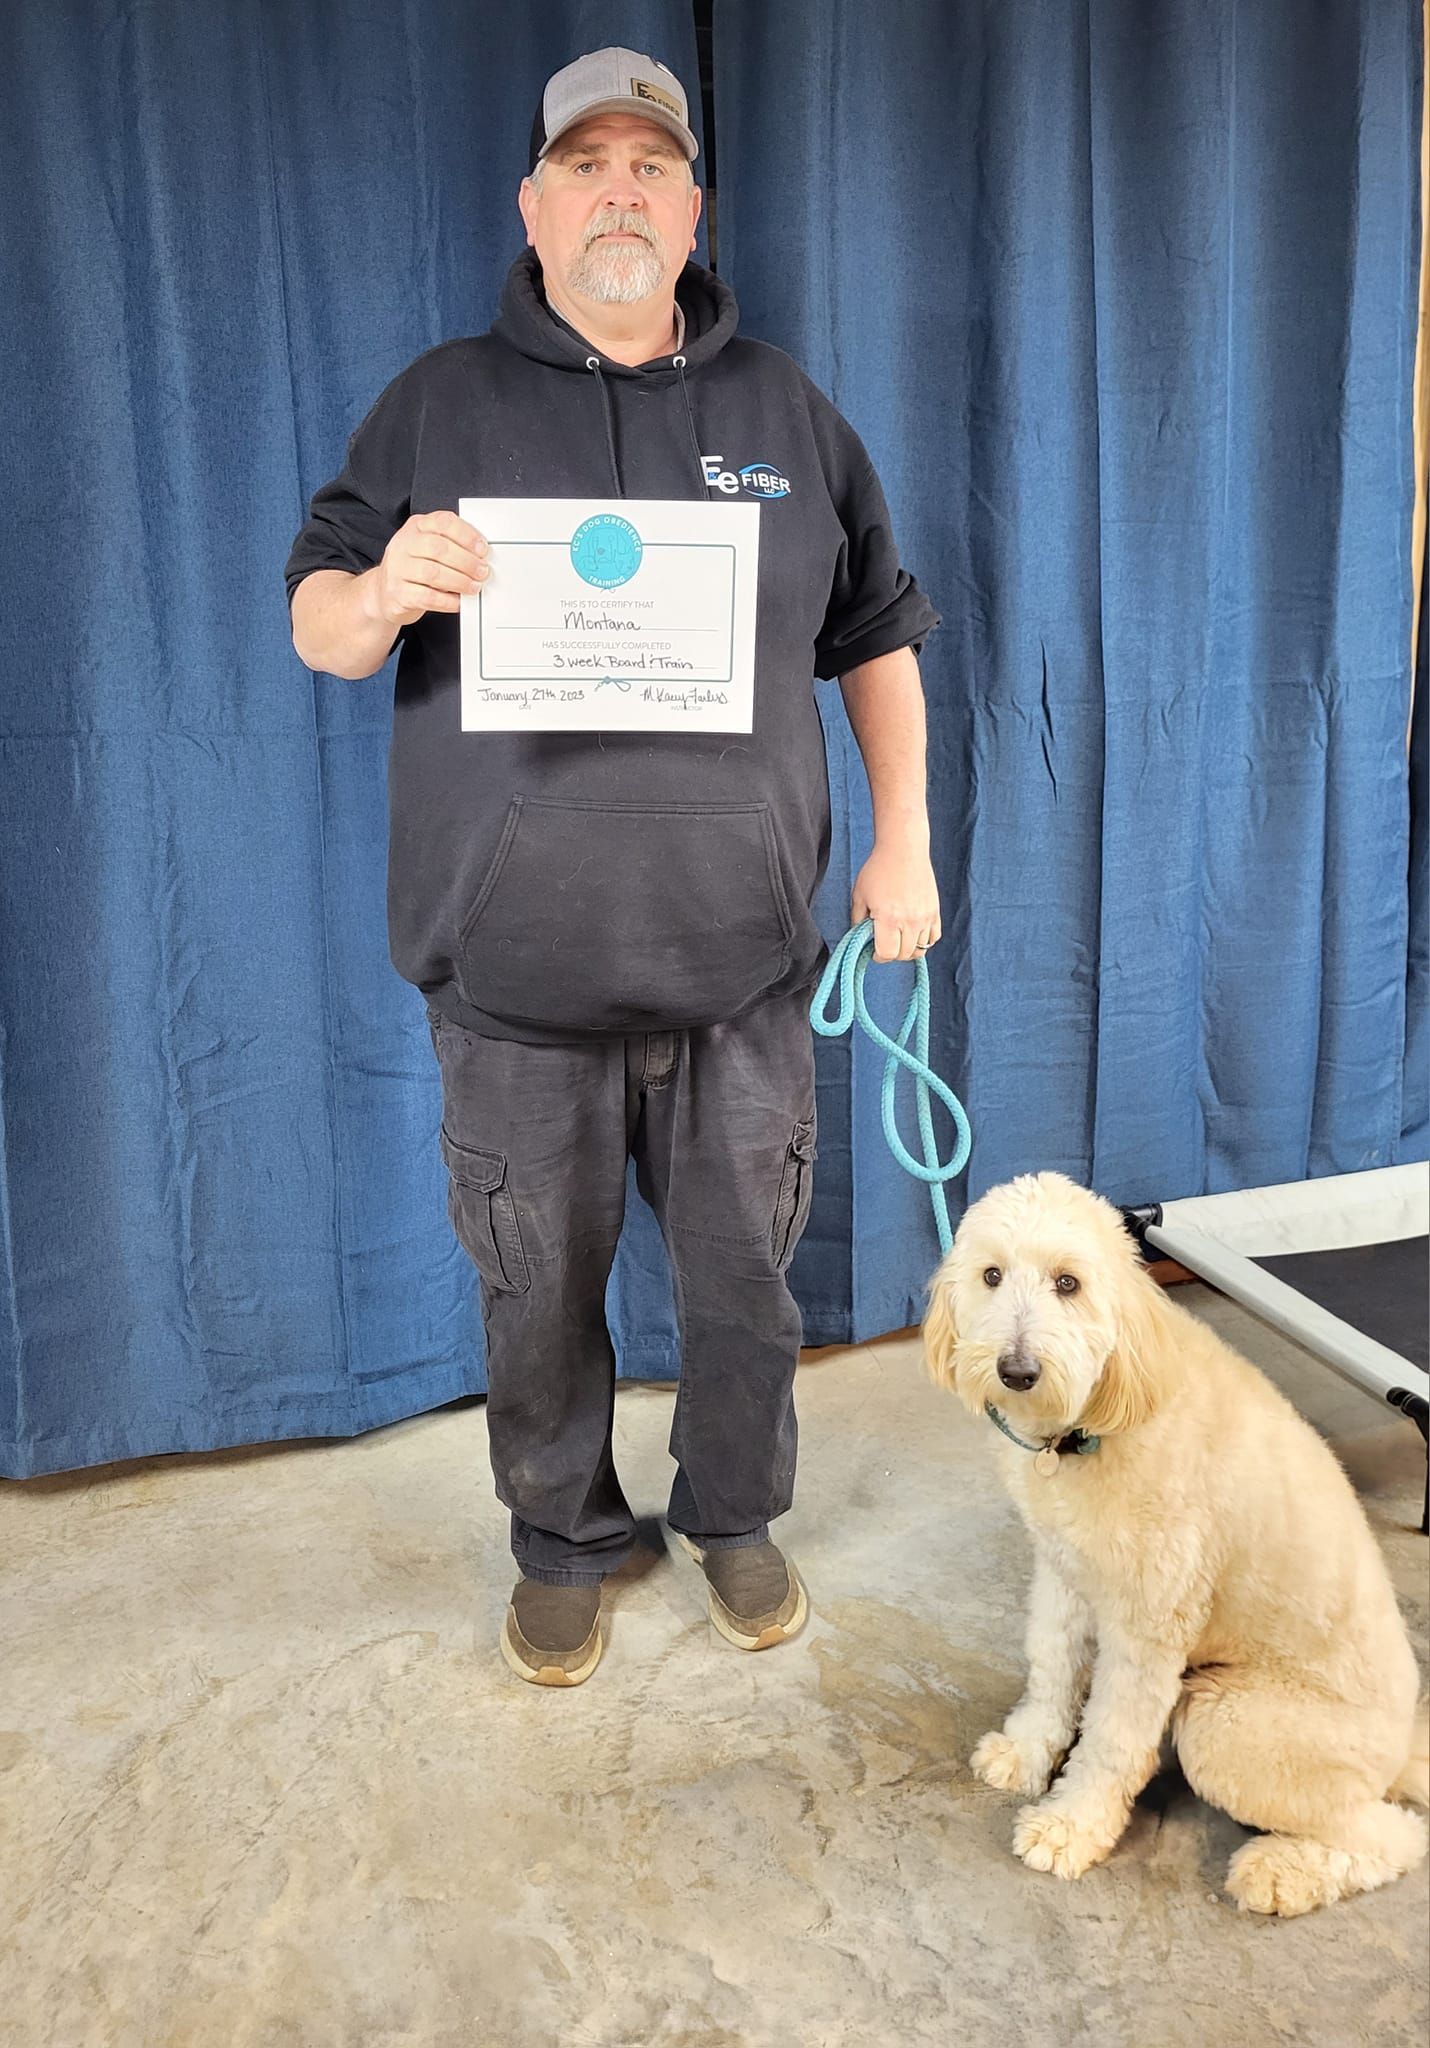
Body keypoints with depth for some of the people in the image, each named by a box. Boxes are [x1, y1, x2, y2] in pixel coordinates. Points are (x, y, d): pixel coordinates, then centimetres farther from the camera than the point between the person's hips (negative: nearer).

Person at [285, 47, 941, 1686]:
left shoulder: (786, 411, 10)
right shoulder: (438, 405, 6)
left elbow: (876, 635, 14)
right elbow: (315, 625, 5)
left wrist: (902, 844, 5)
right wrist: (385, 592, -19)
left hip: (741, 960, 1)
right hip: (516, 969, -1)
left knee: (742, 1272, 12)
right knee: (539, 1291, 11)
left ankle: (736, 1516, 37)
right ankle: (563, 1545, 35)